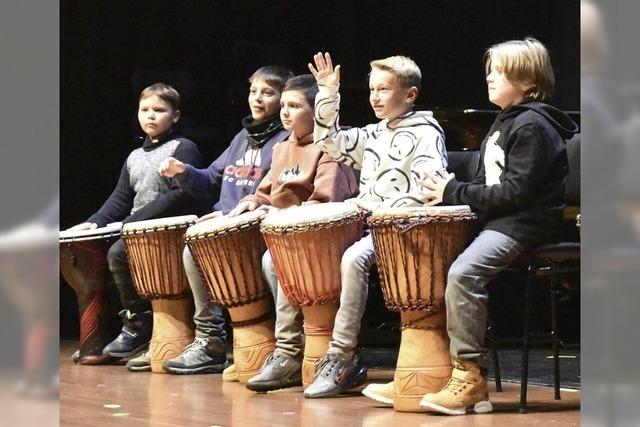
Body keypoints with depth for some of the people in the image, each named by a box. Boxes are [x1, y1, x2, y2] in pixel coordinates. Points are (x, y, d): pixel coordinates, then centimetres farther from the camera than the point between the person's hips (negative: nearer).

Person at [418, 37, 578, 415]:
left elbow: (516, 192, -20)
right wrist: (451, 192, 4)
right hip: (497, 220, 11)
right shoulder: (505, 122, 19)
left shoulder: (531, 126, -13)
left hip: (526, 224, -11)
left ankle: (471, 378, -25)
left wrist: (456, 192, -16)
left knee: (464, 273, -30)